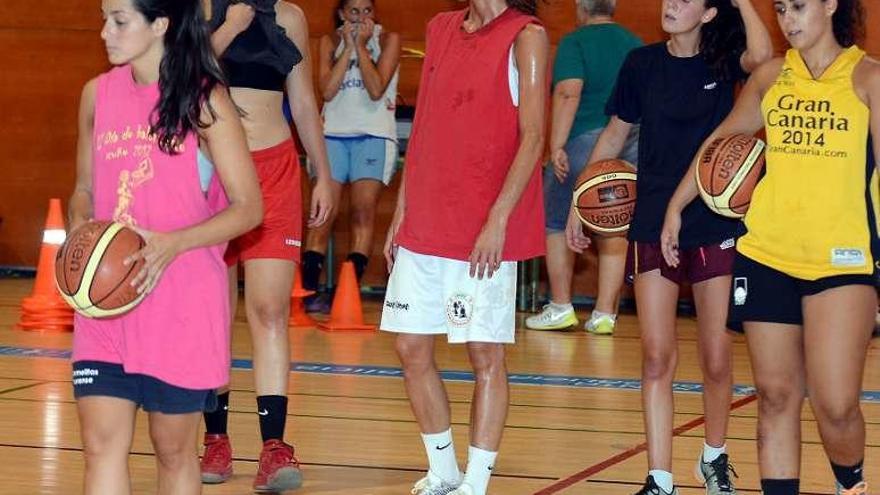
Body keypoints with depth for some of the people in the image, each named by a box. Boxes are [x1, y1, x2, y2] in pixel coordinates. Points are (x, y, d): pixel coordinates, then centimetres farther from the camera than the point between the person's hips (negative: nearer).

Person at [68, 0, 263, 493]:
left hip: (182, 306, -4)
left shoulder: (204, 101, -7)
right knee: (102, 444, -5)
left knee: (174, 450, 7)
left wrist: (172, 244, -20)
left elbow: (249, 207, -6)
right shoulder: (98, 95, 7)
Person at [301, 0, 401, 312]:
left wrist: (361, 45, -7)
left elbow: (376, 90, -8)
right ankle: (308, 290, -5)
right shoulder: (331, 42, 11)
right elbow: (327, 90, -3)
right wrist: (349, 47, -5)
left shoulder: (387, 40, 5)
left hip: (374, 136, -2)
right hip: (333, 134, 2)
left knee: (363, 214, -9)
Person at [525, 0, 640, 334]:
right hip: (632, 144, 5)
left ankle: (560, 308, 8)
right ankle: (604, 314, 7)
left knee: (556, 223, 9)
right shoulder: (635, 44, 13)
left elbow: (568, 92, -17)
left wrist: (557, 145, -19)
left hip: (585, 141, -5)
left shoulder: (575, 42, -4)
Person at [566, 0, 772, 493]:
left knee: (716, 361, 6)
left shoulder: (723, 61, -4)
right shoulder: (643, 63, 1)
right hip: (653, 226, 1)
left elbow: (761, 55, -28)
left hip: (716, 225, -1)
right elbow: (615, 134, 12)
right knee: (658, 359, -2)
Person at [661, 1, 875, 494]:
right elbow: (724, 138, 24)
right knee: (776, 397, 5)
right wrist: (676, 205, 24)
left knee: (836, 406, -10)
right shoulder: (770, 76, 11)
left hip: (842, 260, -4)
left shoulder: (866, 77, -1)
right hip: (767, 255, 4)